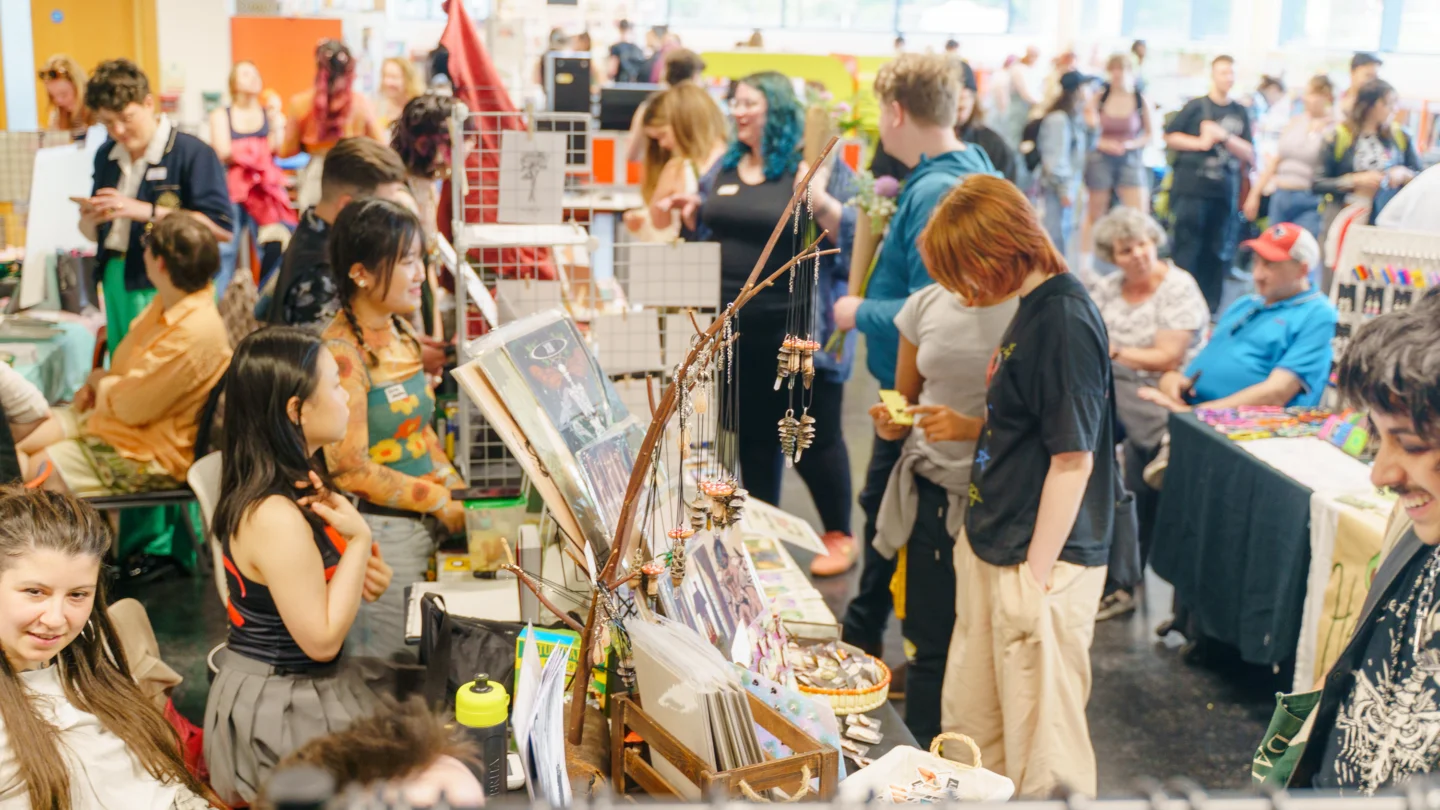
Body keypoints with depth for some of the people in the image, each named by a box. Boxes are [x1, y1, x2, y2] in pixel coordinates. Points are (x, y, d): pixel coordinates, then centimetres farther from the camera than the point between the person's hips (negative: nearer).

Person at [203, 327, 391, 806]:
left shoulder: (297, 486, 1)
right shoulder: (276, 517, -30)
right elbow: (321, 639, -24)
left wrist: (363, 575, -4)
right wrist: (360, 539, -23)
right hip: (282, 711, -9)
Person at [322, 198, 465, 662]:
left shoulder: (402, 333, 9)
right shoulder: (342, 354, -18)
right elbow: (351, 468, -19)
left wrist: (457, 492, 6)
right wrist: (438, 501, -14)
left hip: (425, 522, 8)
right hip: (380, 532, -8)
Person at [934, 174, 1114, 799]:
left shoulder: (1064, 320, -20)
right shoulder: (1033, 309, 8)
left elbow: (1073, 457, -21)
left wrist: (1035, 577, -19)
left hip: (1040, 563, -10)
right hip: (992, 550, 10)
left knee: (1040, 745, 4)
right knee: (969, 726, 22)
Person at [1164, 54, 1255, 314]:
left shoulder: (1240, 113, 10)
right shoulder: (1196, 106, 2)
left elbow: (1250, 155, 5)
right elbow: (1170, 137, 2)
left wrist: (1224, 136, -9)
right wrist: (1200, 143, -9)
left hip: (1225, 192, 4)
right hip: (1192, 189, -4)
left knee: (1218, 254, 6)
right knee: (1187, 250, -3)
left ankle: (1209, 309, 14)